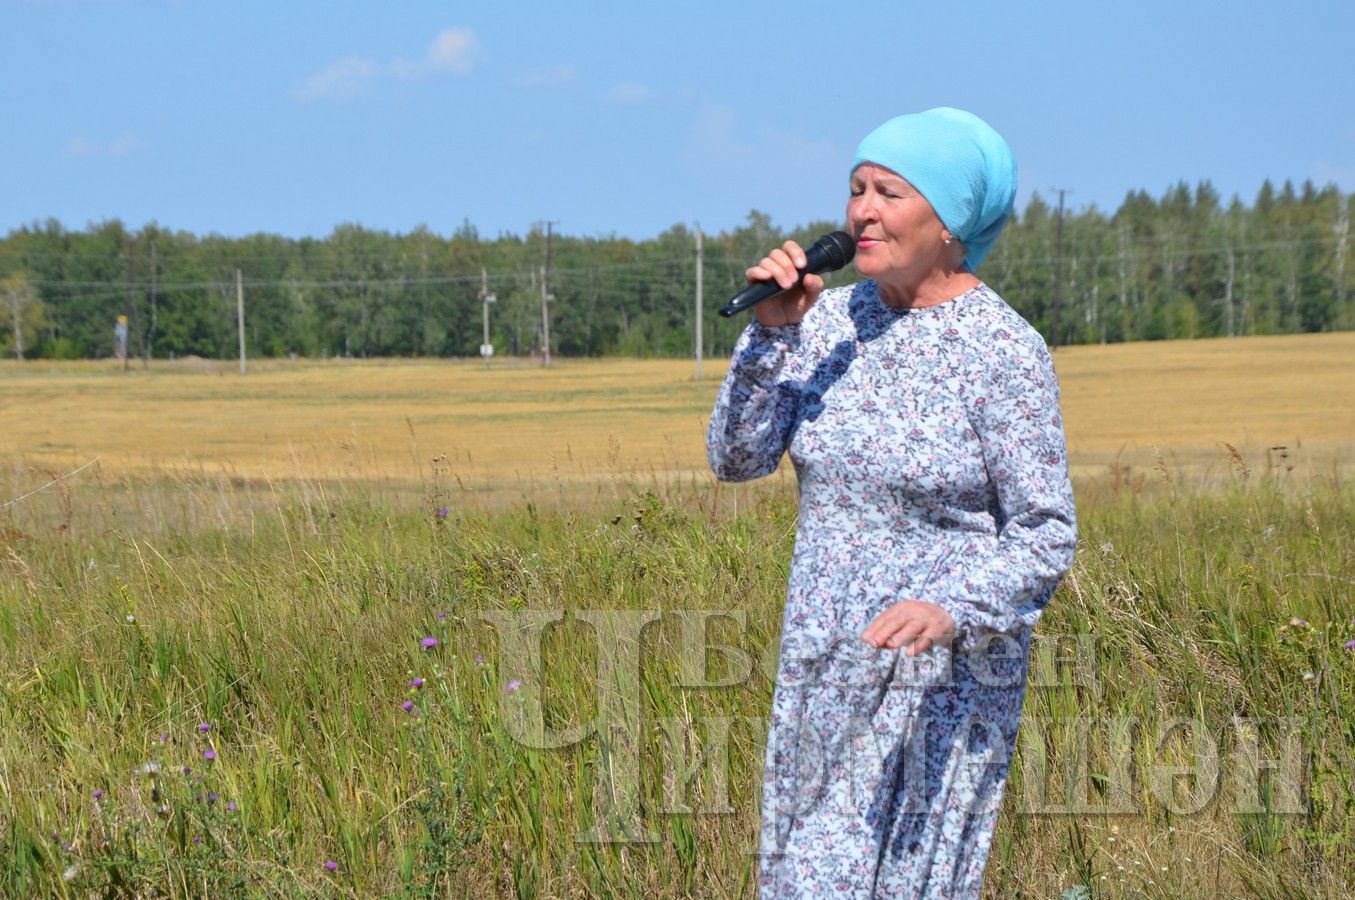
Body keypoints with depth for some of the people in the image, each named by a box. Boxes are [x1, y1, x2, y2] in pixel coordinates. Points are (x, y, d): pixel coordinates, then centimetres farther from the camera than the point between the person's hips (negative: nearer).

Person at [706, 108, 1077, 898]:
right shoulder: (835, 321, 3)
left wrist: (952, 609, -31)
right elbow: (737, 458, -1)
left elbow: (1046, 536, -14)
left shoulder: (1004, 351, -14)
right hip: (824, 670, 6)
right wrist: (773, 332, -13)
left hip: (945, 678, -6)